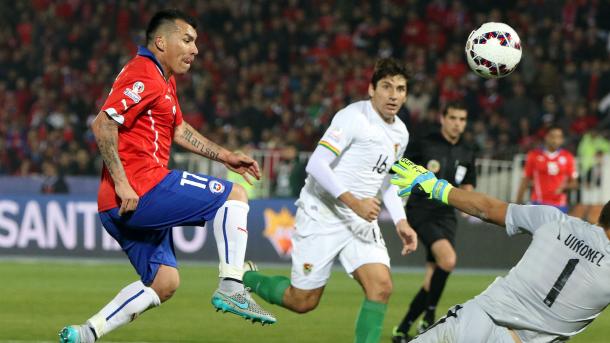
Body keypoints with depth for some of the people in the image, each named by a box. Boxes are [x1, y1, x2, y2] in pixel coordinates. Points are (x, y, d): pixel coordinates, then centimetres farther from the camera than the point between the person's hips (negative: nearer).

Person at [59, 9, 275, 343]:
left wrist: (224, 156, 29)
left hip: (127, 204, 11)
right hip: (145, 189, -11)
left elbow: (178, 129, 36)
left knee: (164, 283, 13)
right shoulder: (144, 76, -12)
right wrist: (121, 183, -24)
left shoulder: (164, 80, 23)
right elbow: (103, 125, -21)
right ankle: (231, 287, -7)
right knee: (234, 195, -1)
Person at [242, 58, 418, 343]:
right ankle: (245, 279, 26)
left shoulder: (400, 133, 10)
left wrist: (400, 221, 13)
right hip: (322, 217, -7)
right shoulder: (354, 117, -16)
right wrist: (353, 201, -30)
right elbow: (316, 165, -23)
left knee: (381, 287, -14)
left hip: (362, 221, 7)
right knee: (303, 301, 0)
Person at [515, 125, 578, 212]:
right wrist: (518, 202, 2)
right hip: (539, 204, -1)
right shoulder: (534, 155, 1)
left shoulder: (567, 157, 4)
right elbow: (525, 180, 6)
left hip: (559, 205, 1)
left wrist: (564, 187, -13)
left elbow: (574, 183, 9)